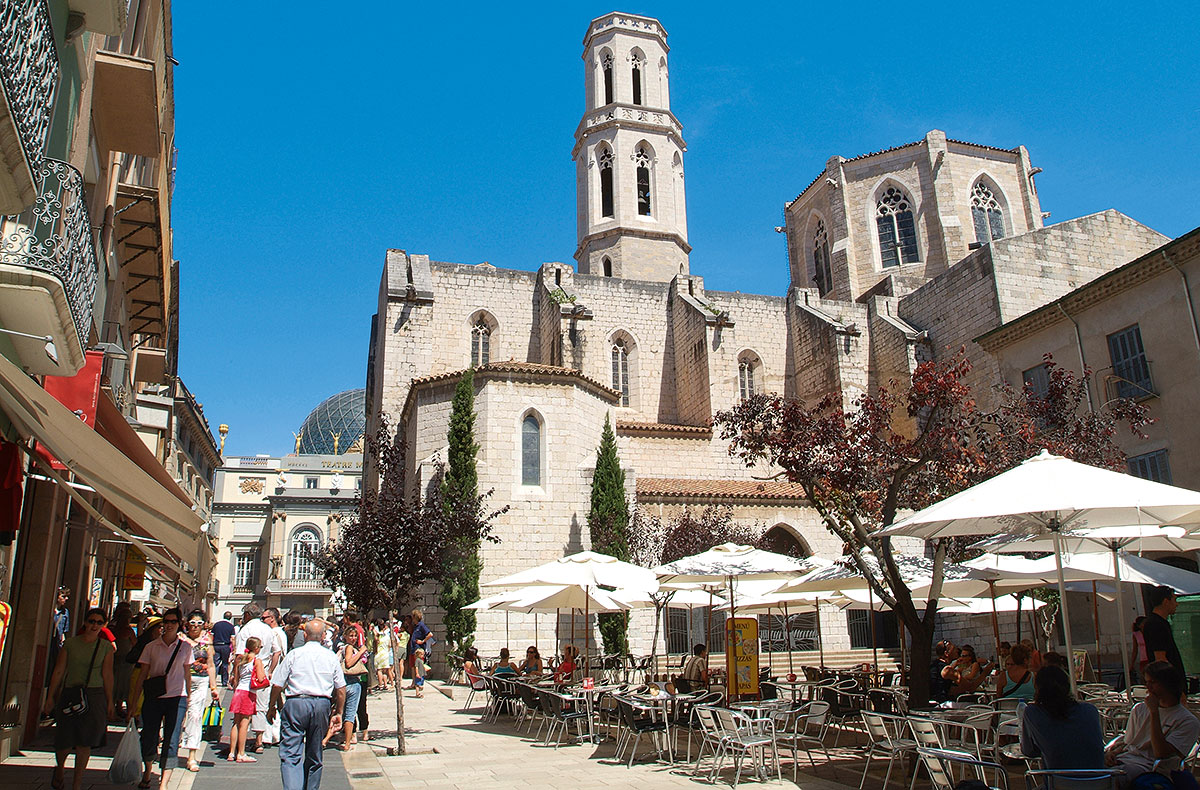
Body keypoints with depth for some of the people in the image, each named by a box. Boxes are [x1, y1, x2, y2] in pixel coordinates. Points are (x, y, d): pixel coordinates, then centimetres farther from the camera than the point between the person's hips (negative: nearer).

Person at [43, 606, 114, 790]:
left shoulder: (106, 647, 3)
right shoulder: (70, 644, 3)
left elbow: (107, 675, 2)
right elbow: (58, 671, 6)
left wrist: (110, 702, 0)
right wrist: (50, 697, 3)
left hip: (94, 696, 0)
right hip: (69, 695, 0)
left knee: (84, 743, 1)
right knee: (65, 741, 2)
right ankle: (60, 769, 36)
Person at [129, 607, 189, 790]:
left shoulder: (185, 646, 4)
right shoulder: (151, 647, 2)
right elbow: (142, 675, 4)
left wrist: (188, 696, 13)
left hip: (177, 698, -1)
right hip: (153, 699, 1)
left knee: (171, 742, -7)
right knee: (148, 740, 6)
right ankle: (147, 773, 35)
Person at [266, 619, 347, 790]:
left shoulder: (294, 654, 1)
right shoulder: (331, 657, 7)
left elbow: (277, 685, 1)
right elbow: (341, 689, 7)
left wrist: (272, 707, 15)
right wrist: (338, 712, 19)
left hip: (295, 705, -3)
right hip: (322, 705, 3)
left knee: (290, 754, -4)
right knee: (315, 755, 17)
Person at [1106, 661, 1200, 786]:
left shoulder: (1188, 721, 2)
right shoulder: (1139, 709, 20)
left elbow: (1161, 754, -11)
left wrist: (1154, 712, -10)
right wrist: (1109, 752, -2)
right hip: (1122, 758, 6)